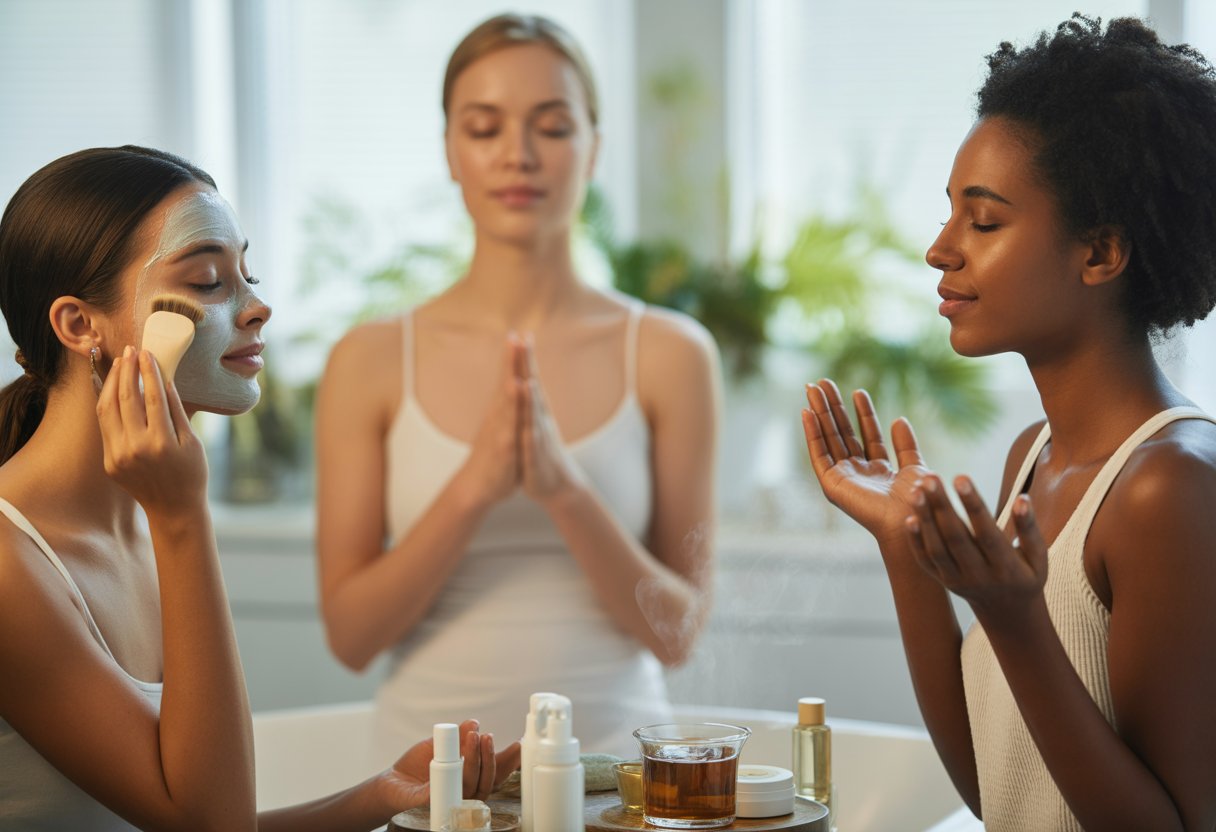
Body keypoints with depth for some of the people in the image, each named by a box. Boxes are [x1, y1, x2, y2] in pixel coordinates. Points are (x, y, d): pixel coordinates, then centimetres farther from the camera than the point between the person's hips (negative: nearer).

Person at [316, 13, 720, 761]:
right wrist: (474, 487, -14)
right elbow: (350, 634, 0)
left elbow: (675, 631, 1)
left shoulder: (669, 355, 3)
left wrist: (567, 490, -15)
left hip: (613, 749, 0)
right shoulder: (372, 361, 3)